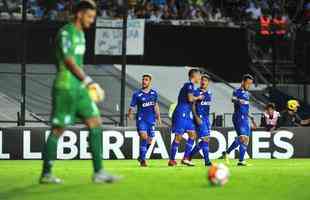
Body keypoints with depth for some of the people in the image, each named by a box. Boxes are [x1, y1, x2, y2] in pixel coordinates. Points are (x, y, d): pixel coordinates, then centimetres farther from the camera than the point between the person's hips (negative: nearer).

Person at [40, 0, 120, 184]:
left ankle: (99, 172, 0)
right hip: (65, 88, -9)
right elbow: (69, 62, -17)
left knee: (95, 124, 1)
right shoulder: (65, 33, -11)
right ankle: (46, 174, 5)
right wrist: (89, 81, -15)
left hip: (79, 88, 9)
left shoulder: (80, 34, 17)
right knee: (58, 129, -3)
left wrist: (86, 83, 17)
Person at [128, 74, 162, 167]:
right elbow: (132, 107, -5)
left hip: (151, 120, 4)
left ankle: (141, 157, 30)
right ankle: (143, 159, -15)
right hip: (141, 119, -4)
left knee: (149, 141, 7)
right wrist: (130, 114, -24)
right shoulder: (137, 94, -4)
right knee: (143, 137, -22)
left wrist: (158, 117, 17)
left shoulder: (154, 93, 8)